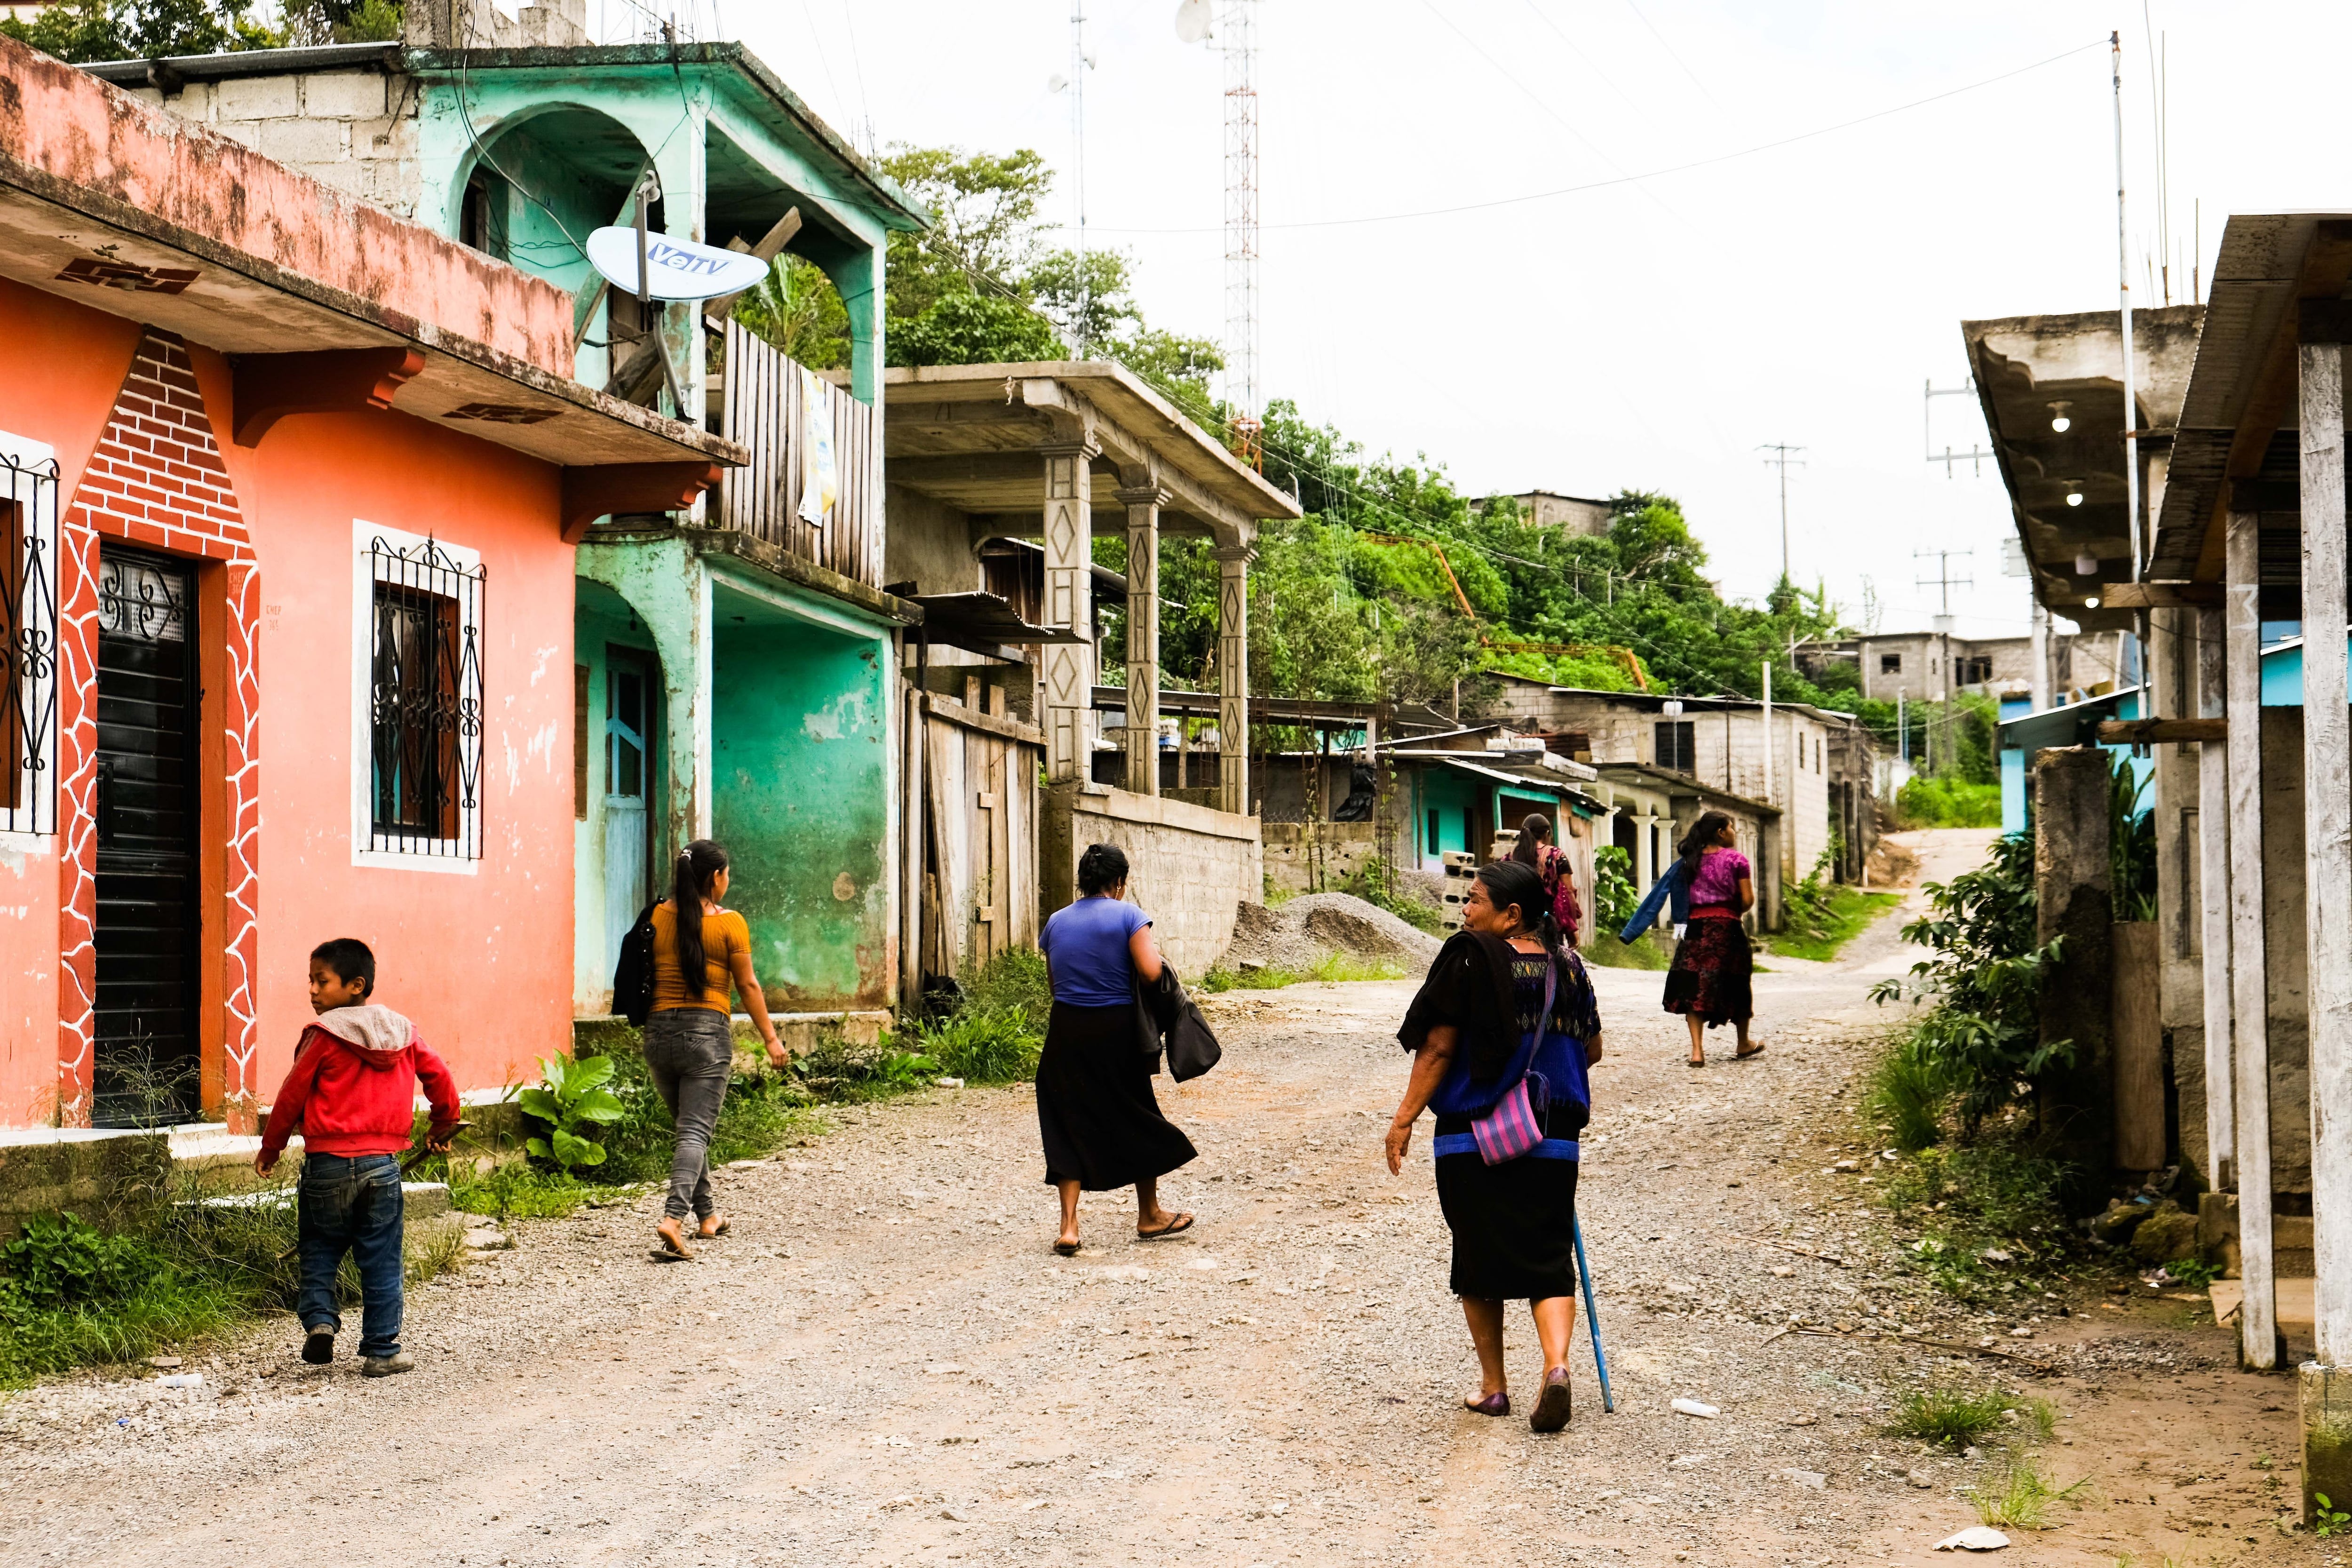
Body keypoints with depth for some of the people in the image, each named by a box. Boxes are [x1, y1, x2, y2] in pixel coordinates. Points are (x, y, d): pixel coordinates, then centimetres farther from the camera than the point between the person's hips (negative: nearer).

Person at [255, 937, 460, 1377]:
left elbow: (292, 1095, -3)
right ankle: (382, 1351, 9)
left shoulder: (325, 1036, -7)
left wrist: (270, 1148, 10)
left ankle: (319, 1319, -2)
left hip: (328, 1163, -3)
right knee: (381, 1262, 7)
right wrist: (443, 1126, 28)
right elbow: (439, 1077, 12)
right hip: (382, 1162, 3)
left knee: (319, 1250, 16)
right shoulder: (402, 1032, 6)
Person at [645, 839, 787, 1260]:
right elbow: (748, 986, -4)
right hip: (707, 1031, -4)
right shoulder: (729, 923, -5)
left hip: (659, 1030, 4)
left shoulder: (658, 917, 5)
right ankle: (672, 1217, -23)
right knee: (696, 1132, -5)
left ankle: (707, 1216, 28)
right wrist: (771, 1038, 2)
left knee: (688, 1126, 19)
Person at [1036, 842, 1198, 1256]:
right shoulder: (1128, 915, -8)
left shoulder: (1057, 923, 6)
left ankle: (1069, 1227, -3)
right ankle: (1149, 1215, 28)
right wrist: (1153, 947, 3)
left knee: (1070, 1125, 7)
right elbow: (1150, 972, -16)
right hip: (1117, 1032, -3)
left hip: (1067, 1034, 3)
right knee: (1135, 1120, 14)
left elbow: (1055, 982, 10)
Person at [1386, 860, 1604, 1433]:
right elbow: (1591, 1049, 15)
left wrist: (1404, 1120, -6)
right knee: (1548, 1258, 7)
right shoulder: (1569, 968, 5)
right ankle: (1556, 1365, -16)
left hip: (1472, 1136, -4)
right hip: (1553, 1136, 4)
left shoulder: (1470, 960, -11)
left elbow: (1438, 1049, -12)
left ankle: (1493, 1386, 18)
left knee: (1479, 1260, 11)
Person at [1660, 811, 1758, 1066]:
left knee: (1695, 988, -1)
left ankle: (1697, 1050, -13)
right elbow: (1748, 899, -5)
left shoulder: (1691, 862, 10)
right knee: (1736, 986, 13)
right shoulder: (1736, 859, -2)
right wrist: (1733, 913, 12)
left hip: (1696, 928, 3)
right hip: (1727, 928, -3)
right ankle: (1744, 1045, 28)